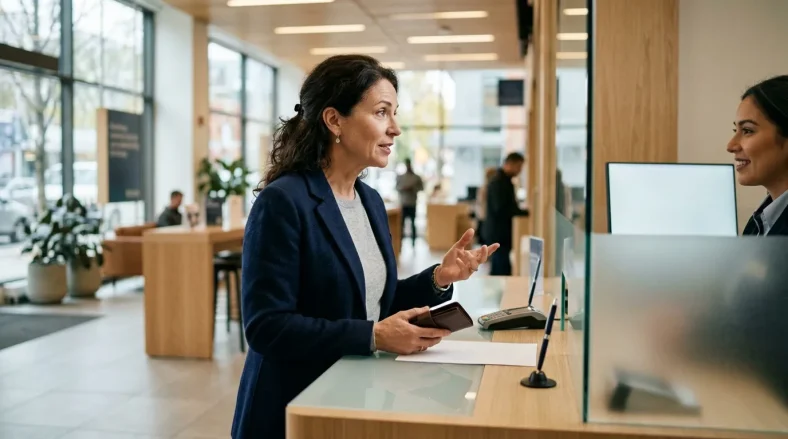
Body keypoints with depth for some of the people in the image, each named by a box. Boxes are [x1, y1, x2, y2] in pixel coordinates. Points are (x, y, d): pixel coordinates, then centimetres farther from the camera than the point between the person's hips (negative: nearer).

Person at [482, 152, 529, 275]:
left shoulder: (504, 181, 15)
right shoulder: (498, 182, -16)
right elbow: (501, 209, -23)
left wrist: (523, 211, 8)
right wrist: (526, 213, -18)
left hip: (500, 232, 10)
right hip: (498, 233, -10)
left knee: (498, 270, 12)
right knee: (503, 271, -11)